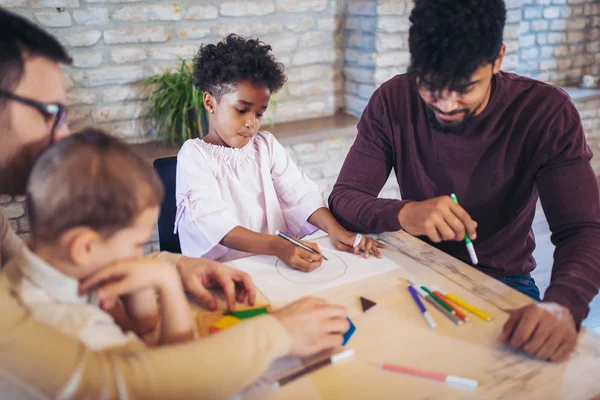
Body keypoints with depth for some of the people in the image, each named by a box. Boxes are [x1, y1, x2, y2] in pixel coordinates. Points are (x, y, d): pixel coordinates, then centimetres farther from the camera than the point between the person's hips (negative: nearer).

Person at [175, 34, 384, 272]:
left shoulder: (266, 145, 11)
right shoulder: (194, 154, -5)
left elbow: (301, 194, 2)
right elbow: (214, 222, -19)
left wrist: (335, 230, -17)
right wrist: (278, 247, -32)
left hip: (278, 259, 5)